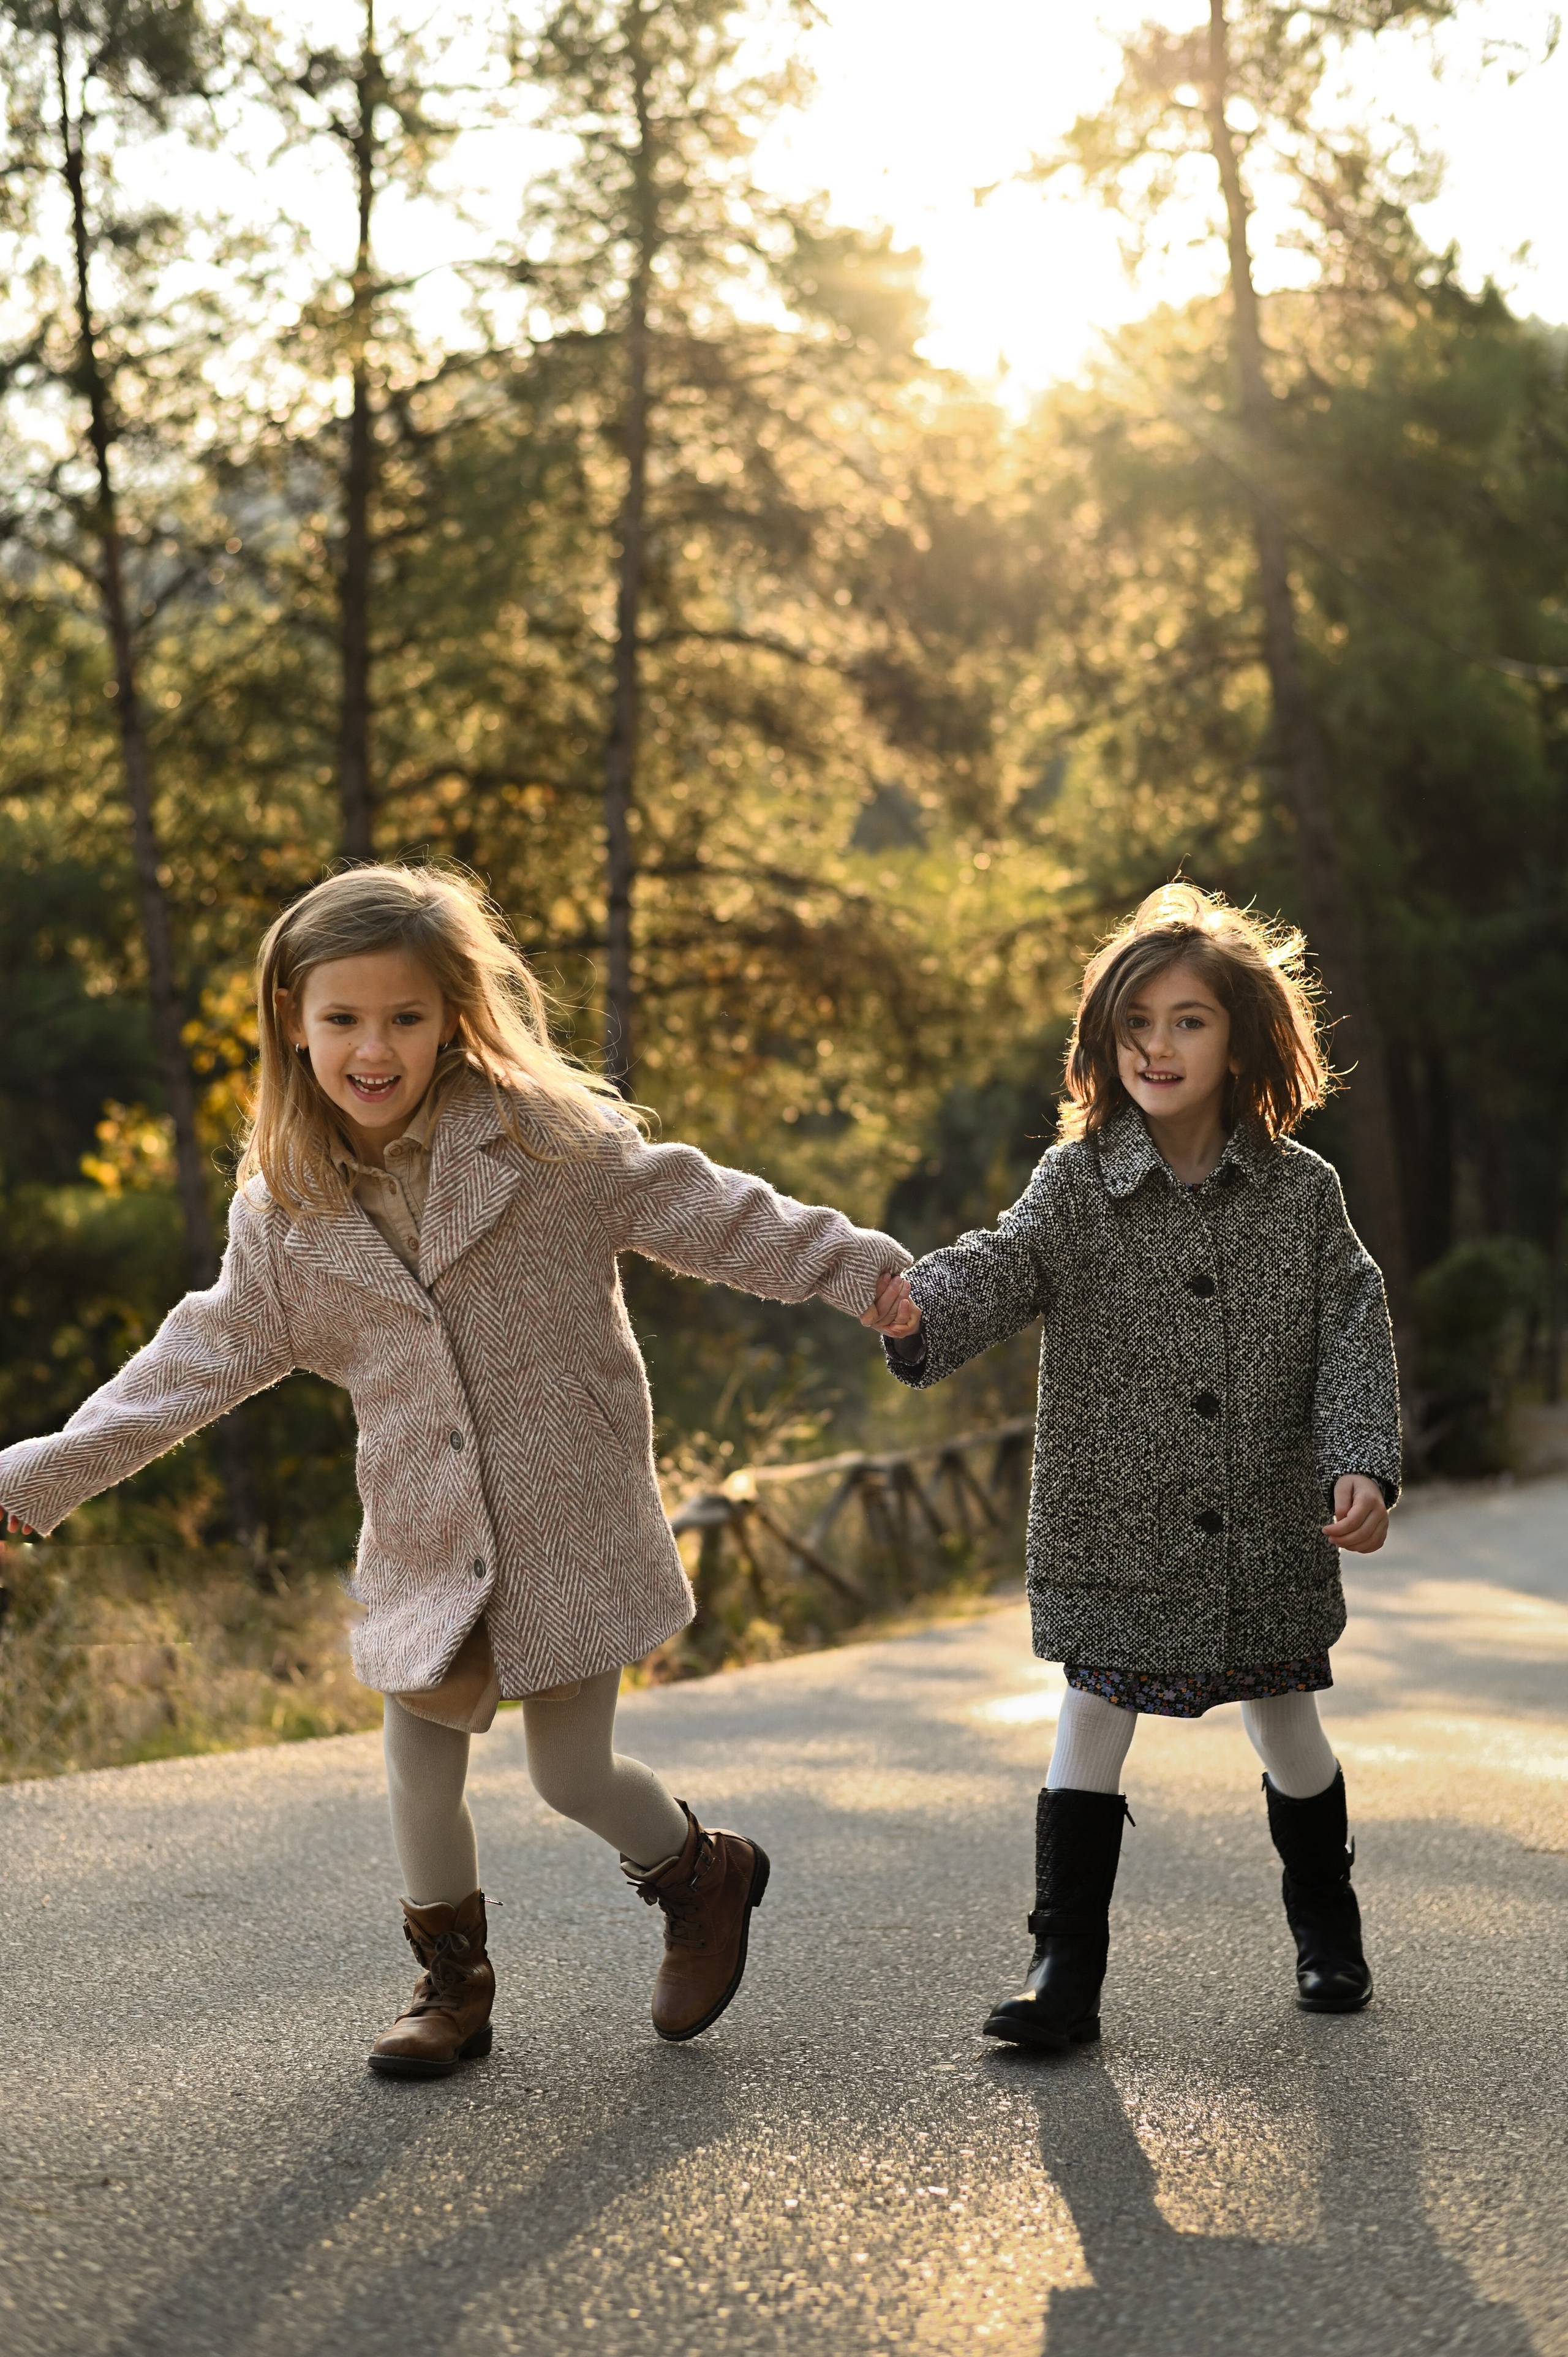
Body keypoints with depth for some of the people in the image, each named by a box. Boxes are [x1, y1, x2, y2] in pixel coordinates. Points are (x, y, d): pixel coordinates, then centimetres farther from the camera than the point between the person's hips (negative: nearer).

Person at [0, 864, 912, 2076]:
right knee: (421, 1764, 7)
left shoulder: (549, 1134, -9)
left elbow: (700, 1213, -3)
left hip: (571, 1520, -3)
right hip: (425, 1542, 3)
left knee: (573, 1773, 2)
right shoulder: (284, 1210, 0)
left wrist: (865, 1269, -6)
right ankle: (453, 1984, 31)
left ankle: (704, 1878, 33)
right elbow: (208, 1357, 7)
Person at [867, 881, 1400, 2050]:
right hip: (1114, 1522, -1)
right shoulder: (1078, 1182, -5)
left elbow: (1353, 1331, -2)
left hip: (1268, 1529, 1)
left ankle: (1327, 1928, 38)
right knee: (1094, 1714, -1)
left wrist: (1364, 1465, -15)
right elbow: (1004, 1264, -20)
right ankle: (1067, 1968, 9)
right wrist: (920, 1309, -41)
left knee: (1286, 1725, 14)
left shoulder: (1301, 1191, -3)